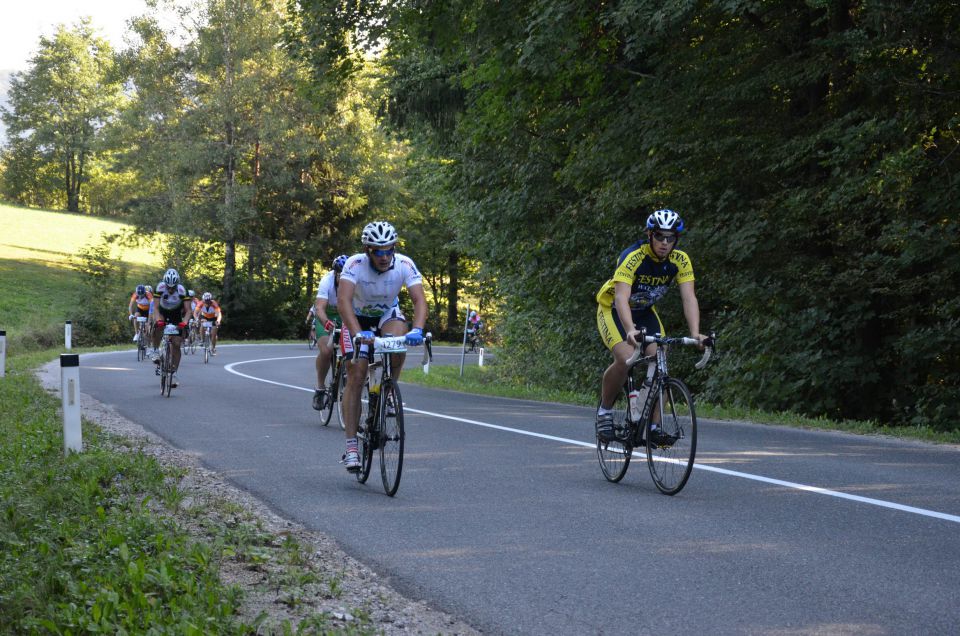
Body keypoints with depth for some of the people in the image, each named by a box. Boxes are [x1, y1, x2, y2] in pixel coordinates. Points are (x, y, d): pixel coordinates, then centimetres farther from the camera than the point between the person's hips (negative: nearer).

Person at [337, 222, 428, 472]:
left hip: (388, 313, 1)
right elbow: (344, 300, -42)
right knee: (356, 376, -13)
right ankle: (351, 447, -10)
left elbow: (419, 300, -33)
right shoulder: (355, 264, -30)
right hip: (358, 317, -1)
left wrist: (417, 330, -52)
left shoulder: (405, 264, -26)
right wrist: (358, 333, -57)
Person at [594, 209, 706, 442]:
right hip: (613, 310, -4)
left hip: (644, 312, 4)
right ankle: (604, 410, -3)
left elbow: (689, 298, -24)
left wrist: (695, 334, -40)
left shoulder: (680, 261, -18)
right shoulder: (633, 257, -32)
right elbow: (621, 297, -43)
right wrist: (630, 331, -58)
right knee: (625, 360, -27)